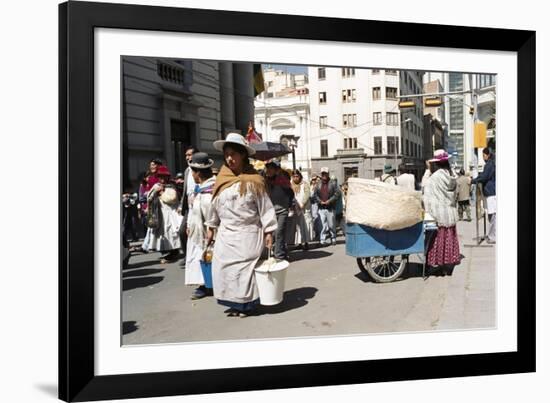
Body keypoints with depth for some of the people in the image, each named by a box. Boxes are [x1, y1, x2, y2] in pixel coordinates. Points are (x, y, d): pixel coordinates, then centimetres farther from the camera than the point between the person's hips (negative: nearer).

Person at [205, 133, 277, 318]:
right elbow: (215, 205, 14)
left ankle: (247, 304, 11)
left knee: (245, 268, -3)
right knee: (224, 267, 4)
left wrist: (268, 232, -10)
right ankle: (234, 303, 16)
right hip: (226, 234, 5)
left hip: (248, 233, -5)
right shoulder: (222, 180, 6)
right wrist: (211, 227, 16)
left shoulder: (253, 181, -8)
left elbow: (265, 207, -7)